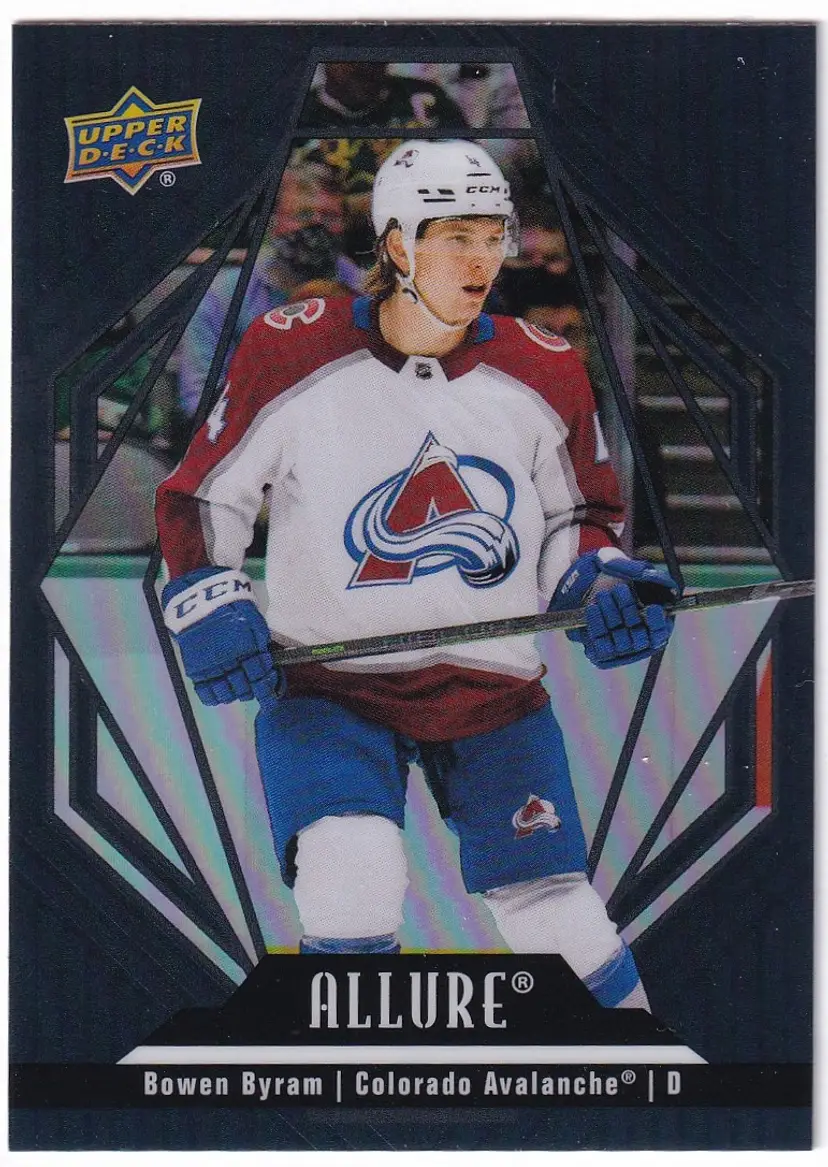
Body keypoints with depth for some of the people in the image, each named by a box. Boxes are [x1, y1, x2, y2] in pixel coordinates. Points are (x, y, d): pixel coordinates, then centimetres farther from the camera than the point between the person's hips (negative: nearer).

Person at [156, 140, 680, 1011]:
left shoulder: (543, 375, 0)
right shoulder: (294, 353, -8)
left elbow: (575, 517, 15)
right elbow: (199, 498, 3)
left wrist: (600, 585, -5)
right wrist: (209, 604, -12)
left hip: (494, 686, 2)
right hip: (325, 683, -2)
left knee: (555, 915, 1)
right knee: (352, 886, -25)